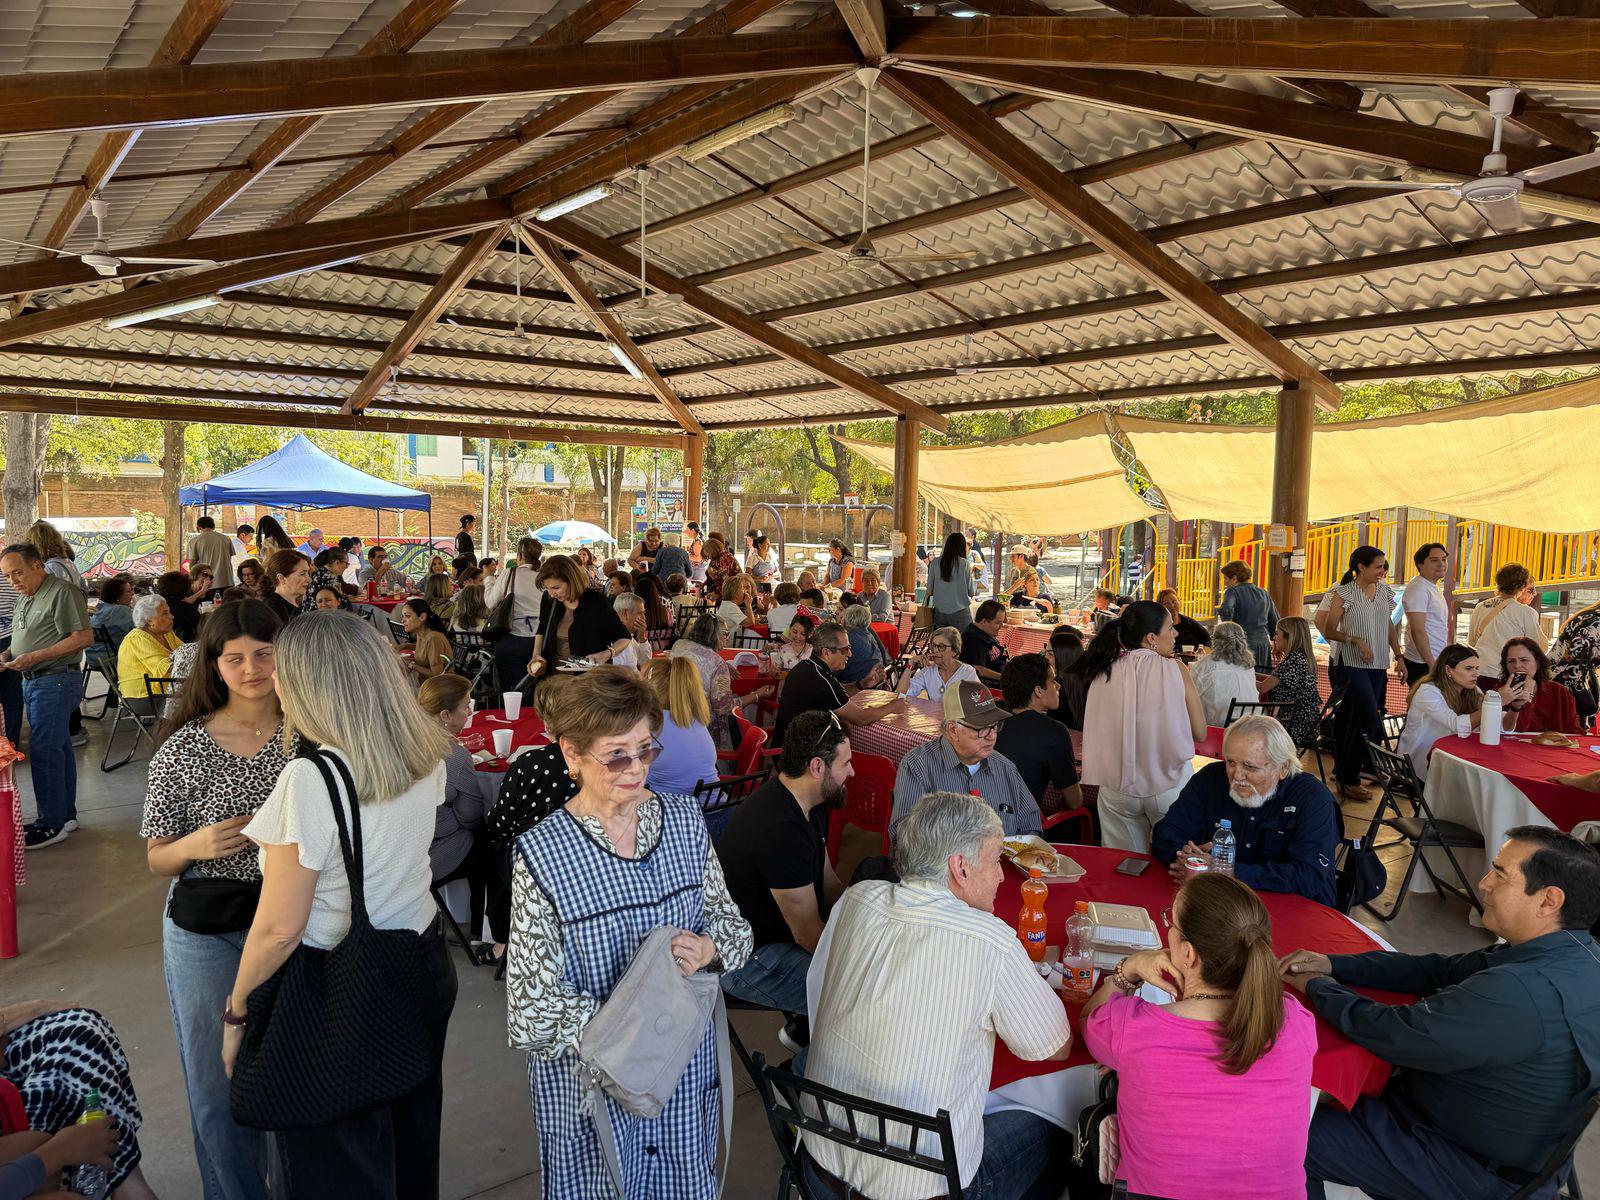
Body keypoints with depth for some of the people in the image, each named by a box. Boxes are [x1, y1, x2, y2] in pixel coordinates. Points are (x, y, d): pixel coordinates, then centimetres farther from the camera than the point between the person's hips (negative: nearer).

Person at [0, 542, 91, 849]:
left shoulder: (62, 592, -11)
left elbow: (84, 638, -18)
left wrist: (34, 657, -20)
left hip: (55, 682, -9)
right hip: (32, 683, 9)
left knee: (44, 751, -9)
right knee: (58, 749, 13)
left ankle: (52, 823, -3)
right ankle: (65, 815, 20)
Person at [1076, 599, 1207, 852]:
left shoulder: (1103, 671, -2)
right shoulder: (1174, 669, -10)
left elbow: (1098, 732, 3)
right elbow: (1200, 733, -3)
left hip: (1116, 790, 3)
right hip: (1169, 785, -3)